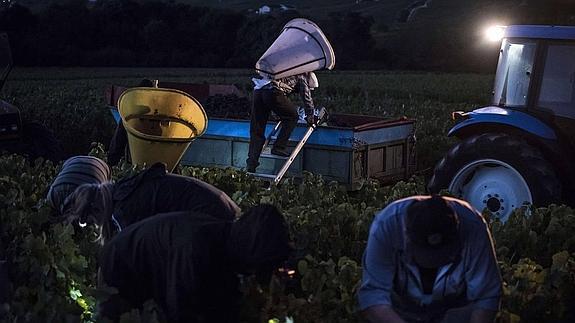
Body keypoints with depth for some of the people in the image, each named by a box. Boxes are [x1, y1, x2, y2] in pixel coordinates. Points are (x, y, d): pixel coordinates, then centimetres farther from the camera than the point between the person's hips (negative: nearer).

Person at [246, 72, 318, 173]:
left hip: (258, 91, 7)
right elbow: (307, 97, 17)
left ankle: (251, 165, 3)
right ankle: (278, 147, 6)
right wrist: (310, 117, 27)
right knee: (292, 117, 15)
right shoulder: (301, 77, 20)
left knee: (256, 131, 8)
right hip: (273, 93, -7)